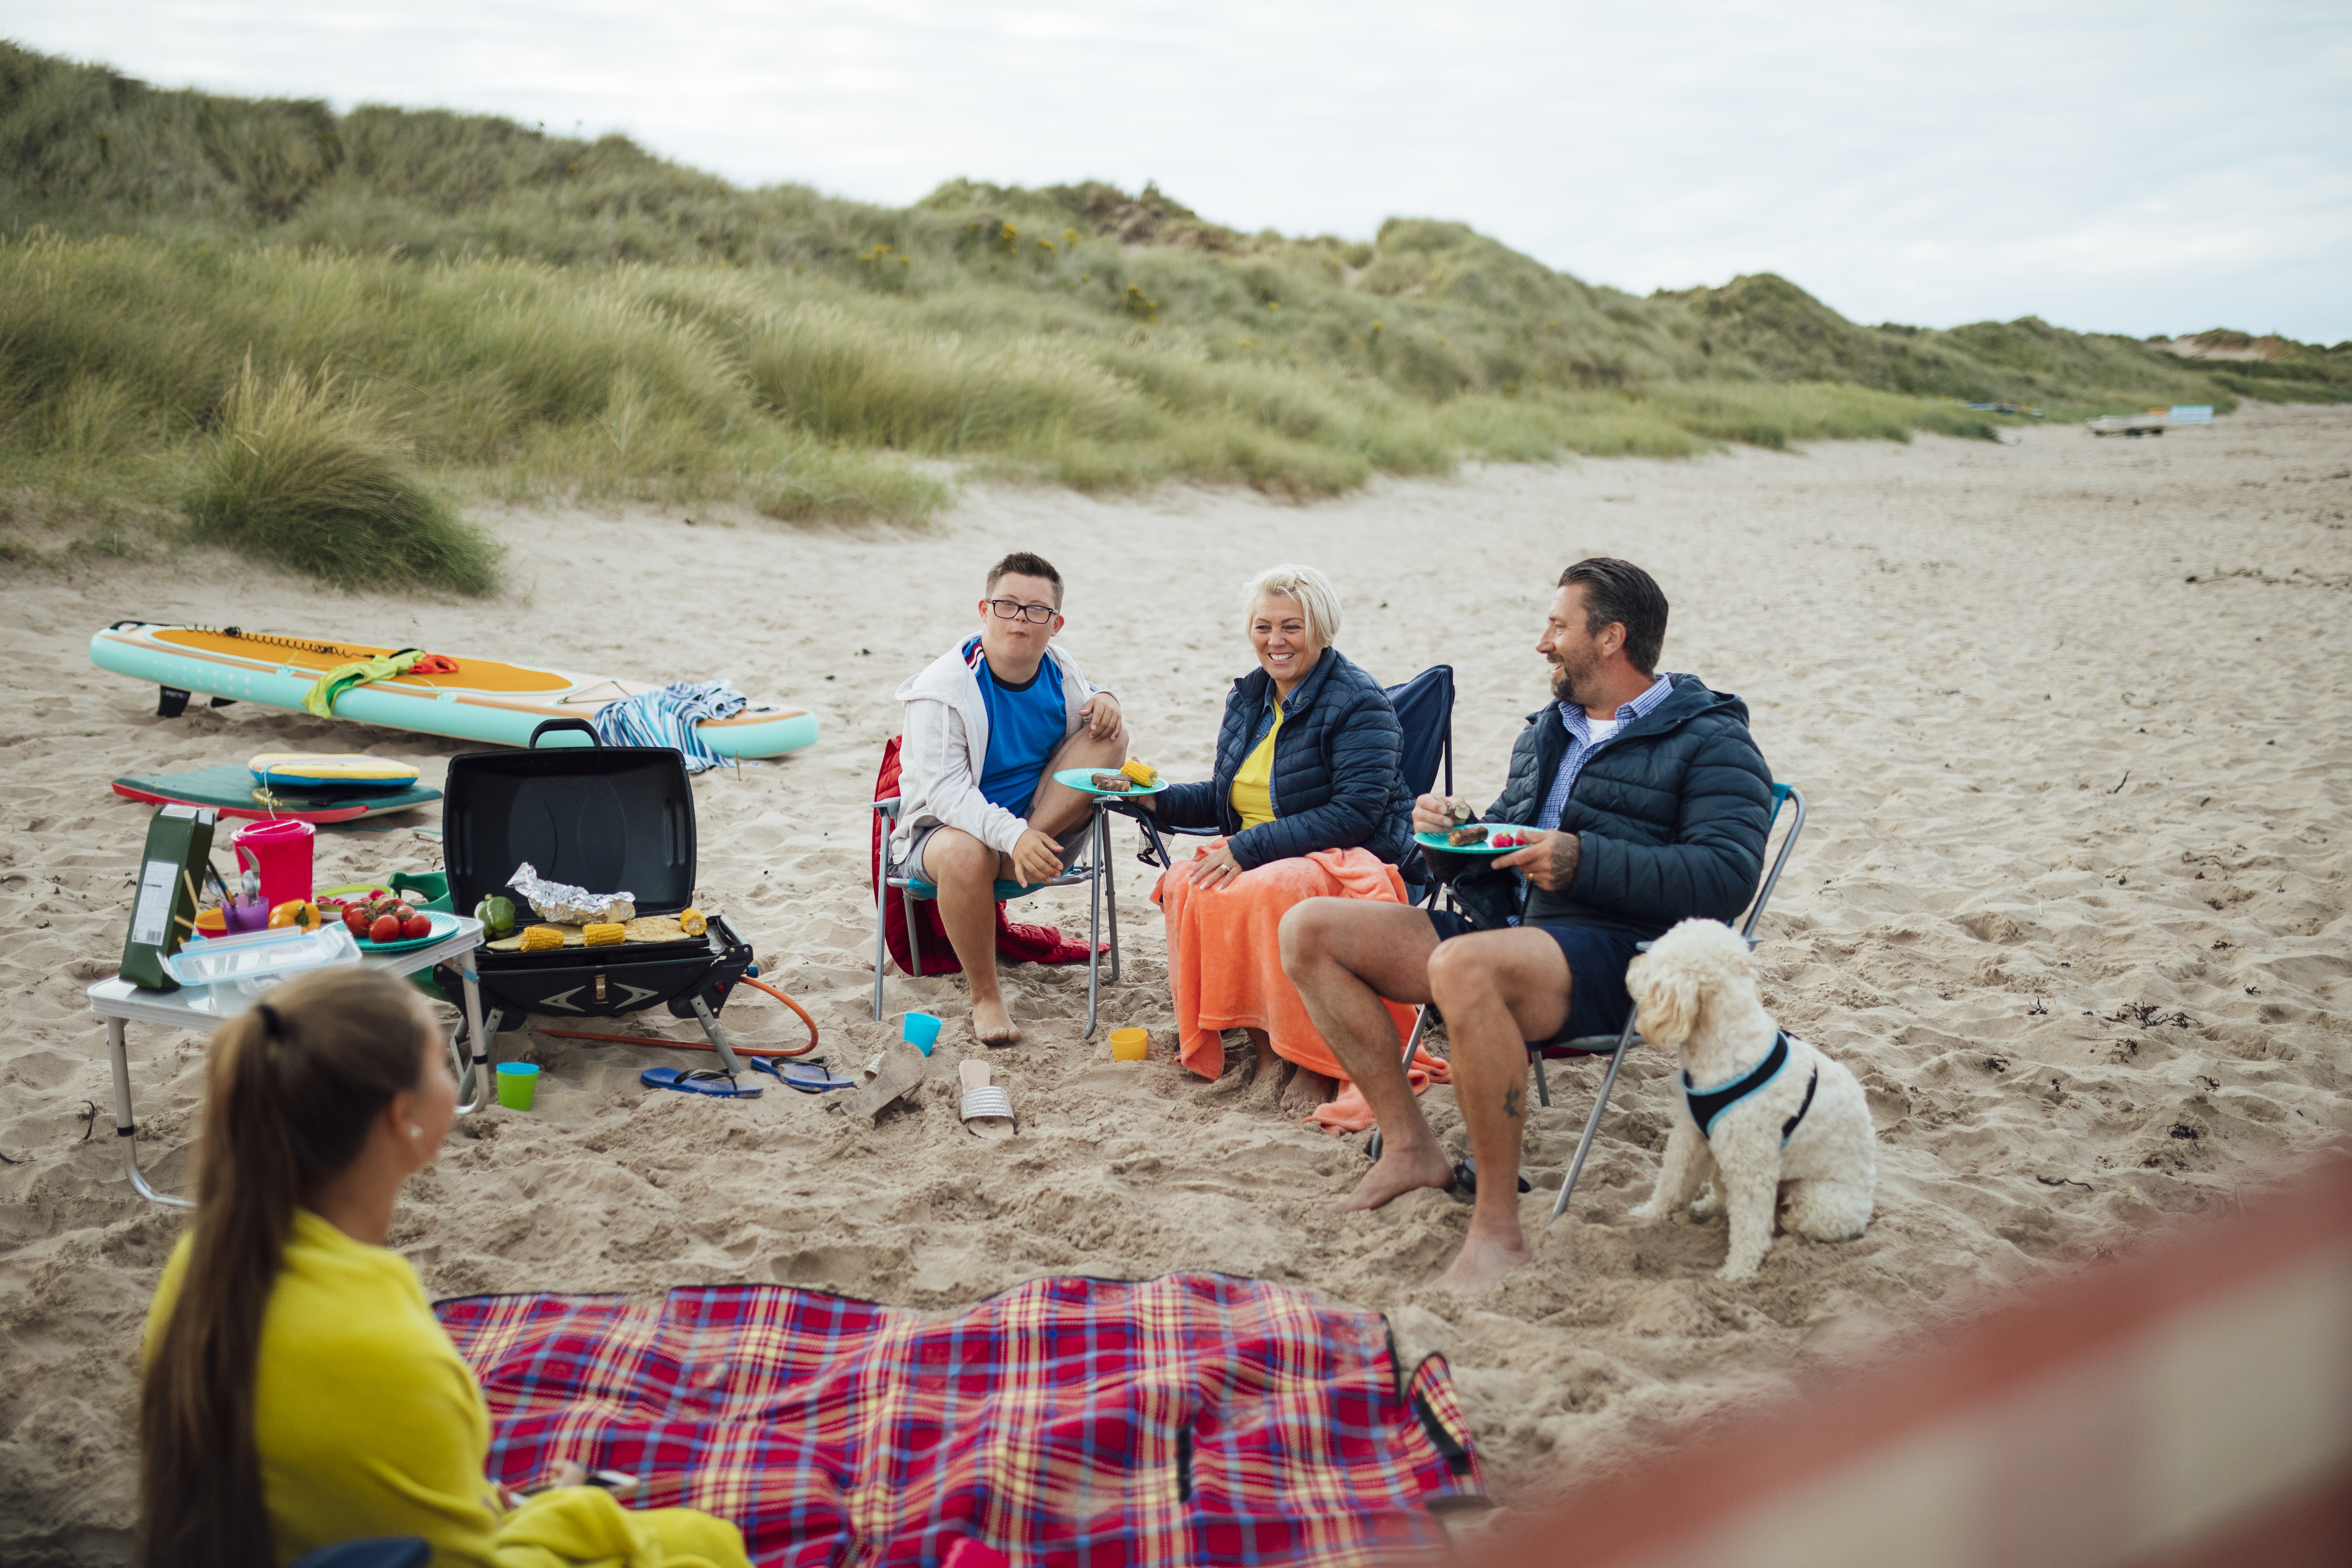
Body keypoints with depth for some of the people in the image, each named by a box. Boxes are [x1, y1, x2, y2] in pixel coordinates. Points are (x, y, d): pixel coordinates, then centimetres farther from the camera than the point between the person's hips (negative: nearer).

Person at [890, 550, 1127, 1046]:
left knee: (1111, 733, -10)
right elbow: (944, 790, -26)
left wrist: (1105, 702, -7)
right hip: (946, 826, -5)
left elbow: (1089, 700, 21)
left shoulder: (1058, 671, -1)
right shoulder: (942, 688, -18)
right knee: (967, 853, -42)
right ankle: (986, 998, -21)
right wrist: (1012, 834, -43)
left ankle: (1019, 860, -23)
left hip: (1039, 824, 5)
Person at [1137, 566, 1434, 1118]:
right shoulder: (1248, 698, 14)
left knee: (1266, 892, -37)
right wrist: (1157, 799, 5)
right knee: (1185, 885, -23)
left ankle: (1315, 1064, -21)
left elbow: (1355, 812, -20)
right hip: (1259, 859, 7)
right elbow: (1231, 798, 23)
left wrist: (1249, 849, -23)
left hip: (1355, 860, -7)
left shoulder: (1359, 703, -10)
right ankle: (1263, 1045, -15)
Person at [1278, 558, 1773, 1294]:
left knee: (1463, 968, -40)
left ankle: (1499, 1231, -30)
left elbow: (1728, 876, -15)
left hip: (1622, 957, -8)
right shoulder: (1547, 731, 24)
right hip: (1503, 929, 8)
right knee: (1308, 930, -5)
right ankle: (1410, 1146, -2)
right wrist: (1457, 829, 7)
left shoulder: (1710, 742, -1)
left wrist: (1583, 862, -23)